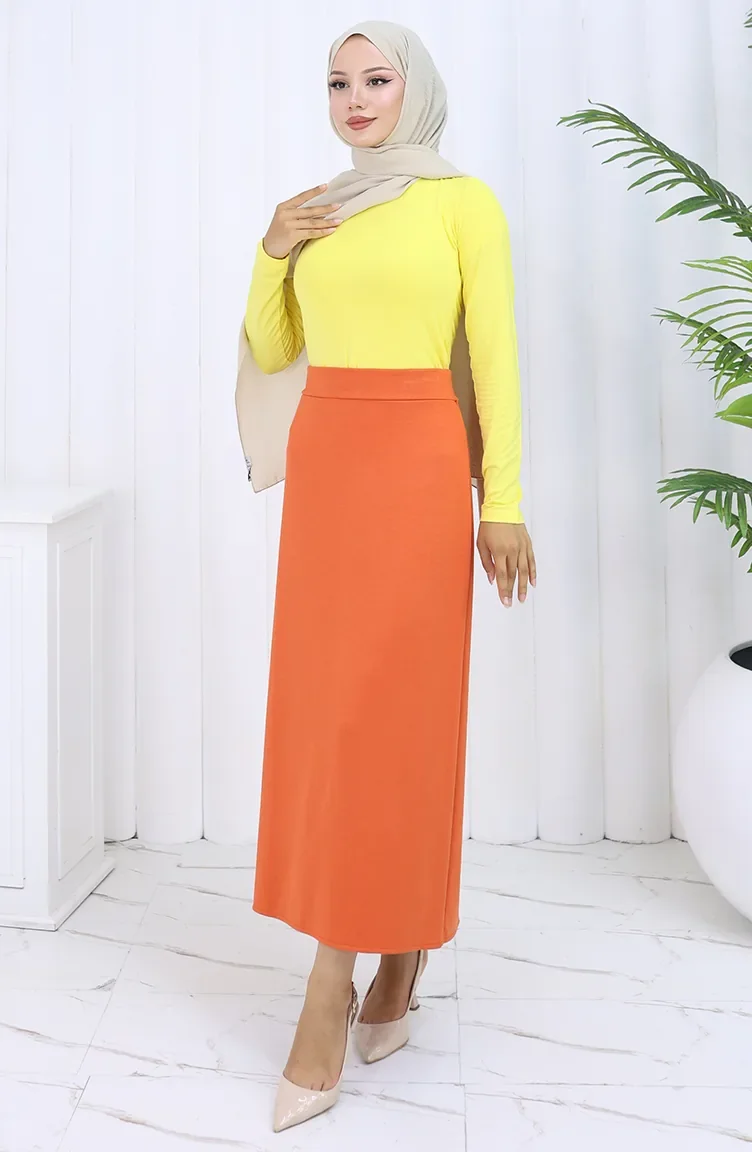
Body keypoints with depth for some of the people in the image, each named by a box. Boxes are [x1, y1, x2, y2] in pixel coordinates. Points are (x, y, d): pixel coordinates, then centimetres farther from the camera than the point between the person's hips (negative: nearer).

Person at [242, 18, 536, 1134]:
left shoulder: (464, 201, 0)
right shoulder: (309, 211, 16)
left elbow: (495, 356, -4)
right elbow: (269, 351, 18)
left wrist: (503, 500, -8)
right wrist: (272, 253, 2)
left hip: (416, 467, -6)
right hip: (322, 464, 6)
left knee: (388, 710, -6)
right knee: (323, 707, 5)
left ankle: (331, 988, 1)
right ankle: (400, 943, 22)